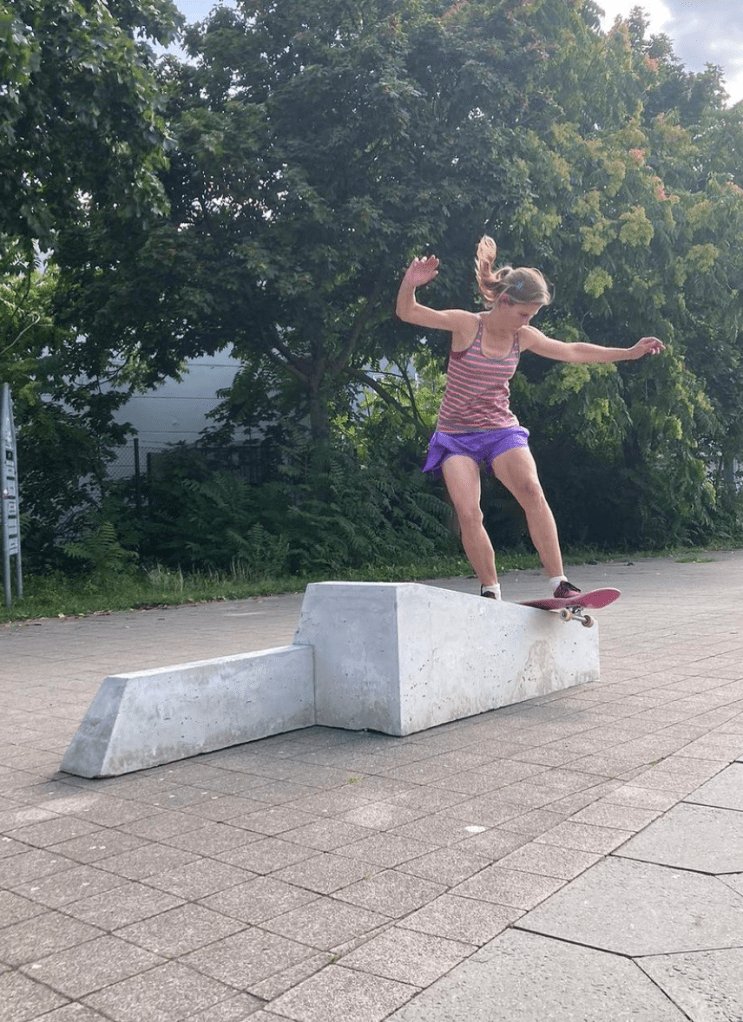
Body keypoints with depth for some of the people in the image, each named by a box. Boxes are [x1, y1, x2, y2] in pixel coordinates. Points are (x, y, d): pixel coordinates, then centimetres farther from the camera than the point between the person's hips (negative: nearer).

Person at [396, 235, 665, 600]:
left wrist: (629, 352, 15)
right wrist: (410, 283, -36)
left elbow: (573, 352, 15)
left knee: (532, 491, -24)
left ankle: (559, 583, -21)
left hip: (502, 430, 3)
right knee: (468, 514, -19)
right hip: (456, 435, -2)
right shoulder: (467, 324, -11)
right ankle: (490, 590, 0)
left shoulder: (524, 337, 2)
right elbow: (407, 313, -14)